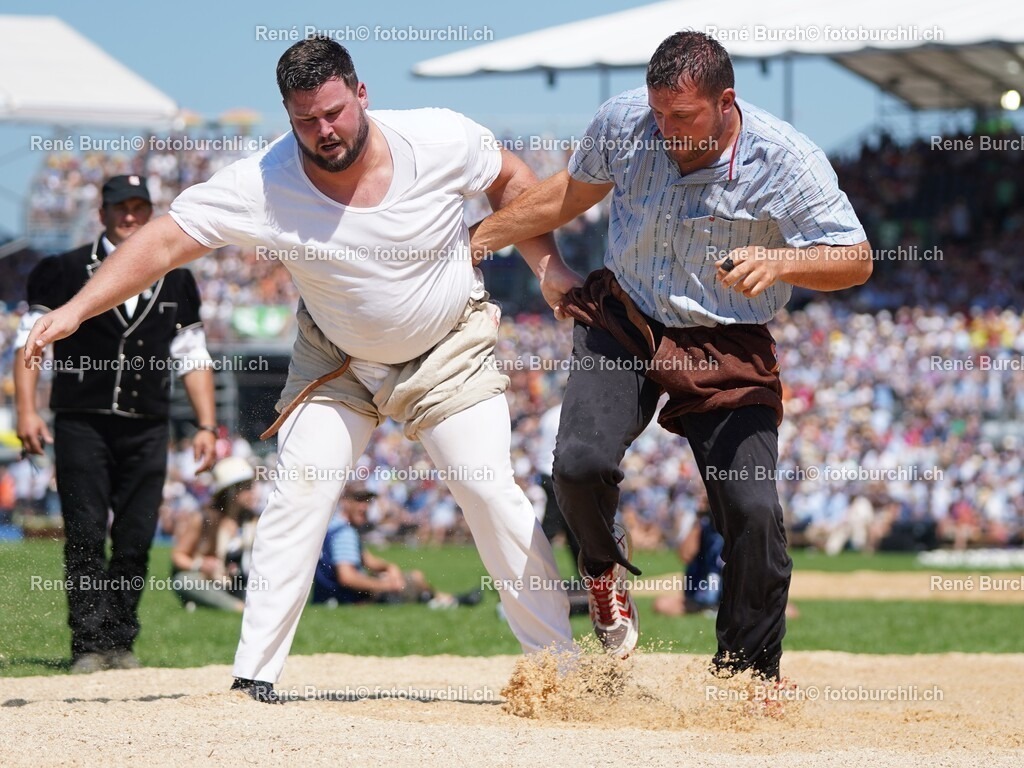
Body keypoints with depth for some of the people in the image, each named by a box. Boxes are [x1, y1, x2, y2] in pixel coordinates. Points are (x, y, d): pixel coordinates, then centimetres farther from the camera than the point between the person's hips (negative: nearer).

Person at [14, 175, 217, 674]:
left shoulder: (175, 281, 14)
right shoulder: (66, 272, 5)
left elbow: (193, 358, 15)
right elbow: (31, 342, 3)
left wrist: (207, 426, 7)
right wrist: (27, 411, -8)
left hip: (146, 431, 3)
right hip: (82, 425, -3)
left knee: (136, 541, 0)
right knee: (86, 537, -8)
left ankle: (120, 642, 8)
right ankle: (90, 645, -7)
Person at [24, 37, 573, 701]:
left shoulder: (441, 141, -24)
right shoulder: (264, 184, -26)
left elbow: (511, 179, -3)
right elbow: (166, 240, -29)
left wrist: (547, 265, -10)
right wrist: (77, 308, -39)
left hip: (448, 351, -1)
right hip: (335, 359, 1)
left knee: (491, 492, -9)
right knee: (299, 492, -11)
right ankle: (254, 673, -6)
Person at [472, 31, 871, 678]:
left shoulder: (786, 160, -20)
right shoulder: (624, 122, -10)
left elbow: (857, 259, -18)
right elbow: (574, 189, 11)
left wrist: (778, 261, -37)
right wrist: (479, 239, 17)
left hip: (727, 349, -2)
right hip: (622, 322, 2)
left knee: (754, 512, -14)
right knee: (581, 463, -22)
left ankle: (748, 680, 8)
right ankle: (605, 565, 14)